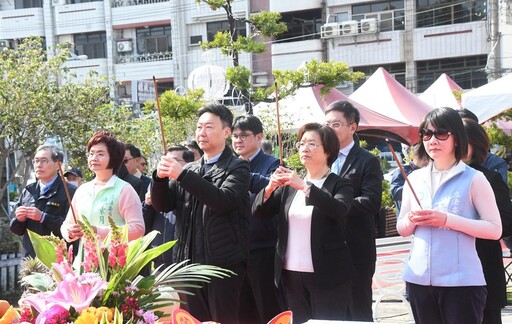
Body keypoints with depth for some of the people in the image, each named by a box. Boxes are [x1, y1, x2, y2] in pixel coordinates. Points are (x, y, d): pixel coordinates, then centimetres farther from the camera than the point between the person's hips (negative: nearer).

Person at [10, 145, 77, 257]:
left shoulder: (70, 192, -5)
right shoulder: (27, 192, 15)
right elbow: (16, 229, 18)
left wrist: (43, 217, -18)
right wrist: (20, 219, -4)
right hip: (31, 257, 5)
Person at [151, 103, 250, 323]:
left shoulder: (237, 167, -1)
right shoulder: (189, 169, 15)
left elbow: (223, 201, -19)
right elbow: (163, 205, 10)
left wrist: (182, 175, -23)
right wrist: (160, 177, -9)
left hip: (224, 262, -5)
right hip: (190, 262, 5)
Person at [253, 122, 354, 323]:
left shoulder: (340, 184, -2)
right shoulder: (289, 185, 12)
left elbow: (339, 210, -22)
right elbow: (259, 212, 6)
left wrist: (305, 187, -28)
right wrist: (270, 187, -13)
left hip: (326, 274, -5)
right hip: (292, 273, 5)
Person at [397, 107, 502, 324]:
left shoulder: (473, 179, -3)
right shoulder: (414, 179, 10)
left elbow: (495, 229, -8)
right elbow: (402, 229, 16)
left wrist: (448, 220, -17)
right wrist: (411, 220, -7)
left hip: (462, 281, -5)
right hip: (419, 279, 5)